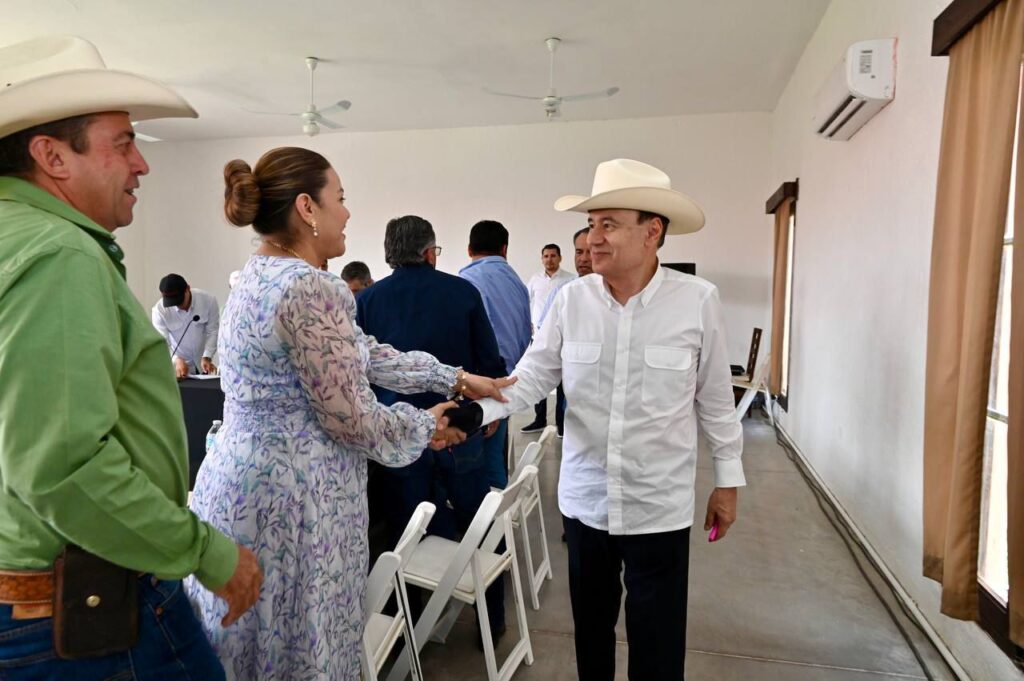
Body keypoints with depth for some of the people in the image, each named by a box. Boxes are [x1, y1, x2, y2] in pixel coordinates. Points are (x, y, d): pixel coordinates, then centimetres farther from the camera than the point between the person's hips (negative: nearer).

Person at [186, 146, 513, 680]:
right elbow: (350, 418, -20)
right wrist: (426, 427, -1)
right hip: (294, 501, -10)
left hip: (237, 483, 10)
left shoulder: (259, 277, 9)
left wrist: (455, 378, 12)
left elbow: (361, 353, 10)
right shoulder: (312, 289, -22)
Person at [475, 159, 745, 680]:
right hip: (583, 501, 2)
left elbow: (715, 399, -3)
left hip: (659, 508, -2)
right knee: (590, 627, 22)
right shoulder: (571, 300, -6)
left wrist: (728, 480, 4)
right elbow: (530, 377, -4)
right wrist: (473, 410, -20)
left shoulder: (697, 301, -11)